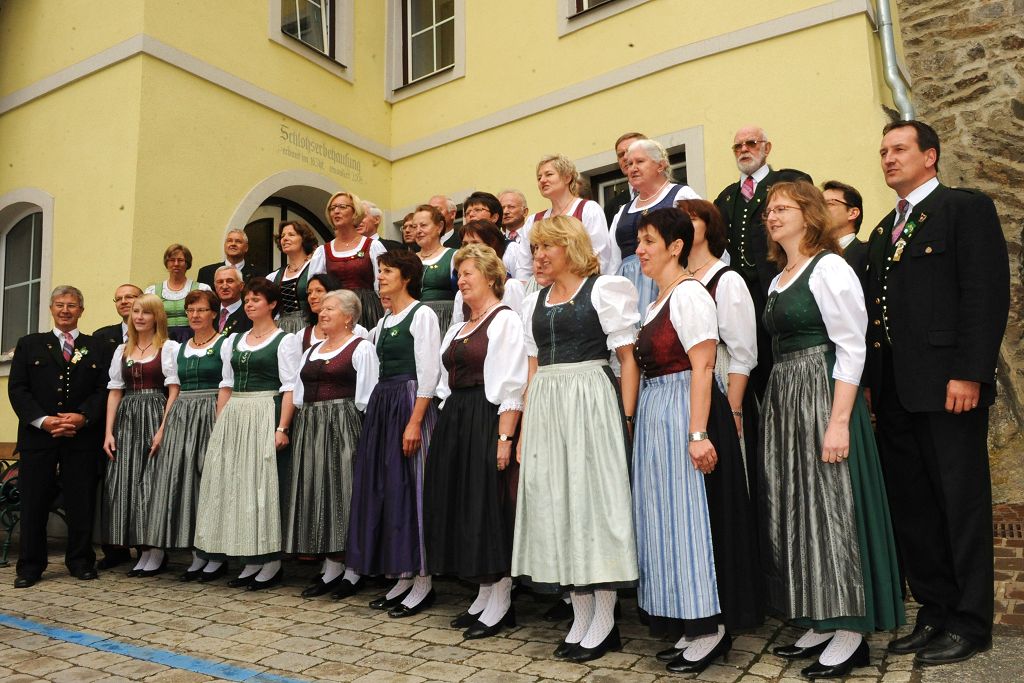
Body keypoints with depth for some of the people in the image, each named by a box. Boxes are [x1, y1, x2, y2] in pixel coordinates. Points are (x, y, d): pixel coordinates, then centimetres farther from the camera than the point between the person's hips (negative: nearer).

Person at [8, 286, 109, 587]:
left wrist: (82, 417, -13)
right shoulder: (29, 345, 12)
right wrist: (43, 420, -11)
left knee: (81, 502, 3)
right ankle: (30, 566, 15)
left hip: (82, 437, 0)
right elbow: (17, 389, 3)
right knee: (34, 502, 4)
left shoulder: (98, 347, 11)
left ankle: (80, 561, 16)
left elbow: (105, 390, 2)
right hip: (37, 435, 1)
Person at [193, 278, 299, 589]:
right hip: (233, 419, 7)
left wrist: (282, 427, -17)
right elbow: (226, 386, 16)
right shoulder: (233, 341, 16)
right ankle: (251, 560, 16)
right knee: (230, 484, 6)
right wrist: (220, 425, 9)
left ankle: (269, 562, 5)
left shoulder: (285, 340, -2)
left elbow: (290, 388, -9)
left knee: (263, 484, -5)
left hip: (265, 416, -6)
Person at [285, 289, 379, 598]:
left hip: (343, 425, -7)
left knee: (340, 491, -7)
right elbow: (298, 395, 19)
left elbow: (366, 398, -8)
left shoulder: (361, 348, -2)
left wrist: (365, 435, -13)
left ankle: (338, 566, 1)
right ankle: (331, 565, 14)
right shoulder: (310, 352, 20)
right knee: (315, 493, 6)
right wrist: (294, 429, 10)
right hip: (309, 426, 7)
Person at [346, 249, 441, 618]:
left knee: (409, 488, -5)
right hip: (382, 404, 8)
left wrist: (415, 422, -21)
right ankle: (402, 576, 18)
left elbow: (428, 373, -14)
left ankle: (422, 581, 6)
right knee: (382, 488, 8)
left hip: (409, 403, -8)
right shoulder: (385, 321, 17)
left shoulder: (422, 315, -6)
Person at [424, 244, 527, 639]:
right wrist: (448, 426, 12)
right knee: (464, 506, 10)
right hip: (455, 423, 9)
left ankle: (501, 603, 7)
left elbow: (511, 386, -15)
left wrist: (504, 437, -22)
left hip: (489, 421, -9)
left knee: (492, 507, -5)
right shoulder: (458, 328, 19)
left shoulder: (506, 320, -7)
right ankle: (484, 595, 21)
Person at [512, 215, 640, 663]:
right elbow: (534, 370, 16)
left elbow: (628, 358, -4)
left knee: (593, 497, -3)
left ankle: (604, 621, 11)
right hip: (544, 408, 6)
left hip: (591, 402, -6)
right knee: (556, 505, 6)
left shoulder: (604, 289, 0)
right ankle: (581, 617, 19)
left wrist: (626, 419, -13)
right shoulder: (534, 303, 17)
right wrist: (525, 429, 11)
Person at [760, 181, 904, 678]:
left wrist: (838, 421, -21)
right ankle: (821, 624, 22)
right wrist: (772, 407, 11)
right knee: (794, 508, 10)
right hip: (782, 396, 9)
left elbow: (851, 348, -15)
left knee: (830, 505, -4)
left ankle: (850, 633, 9)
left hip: (822, 393, -9)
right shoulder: (778, 281, 17)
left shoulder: (829, 268, -8)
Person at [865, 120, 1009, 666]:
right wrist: (870, 380, 9)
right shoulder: (883, 231, 20)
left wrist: (968, 373, -18)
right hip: (894, 391, 7)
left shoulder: (966, 208, -1)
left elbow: (988, 293, -11)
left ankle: (970, 623, 15)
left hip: (948, 384, -7)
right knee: (911, 507, 11)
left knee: (962, 504, 2)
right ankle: (934, 612, 23)